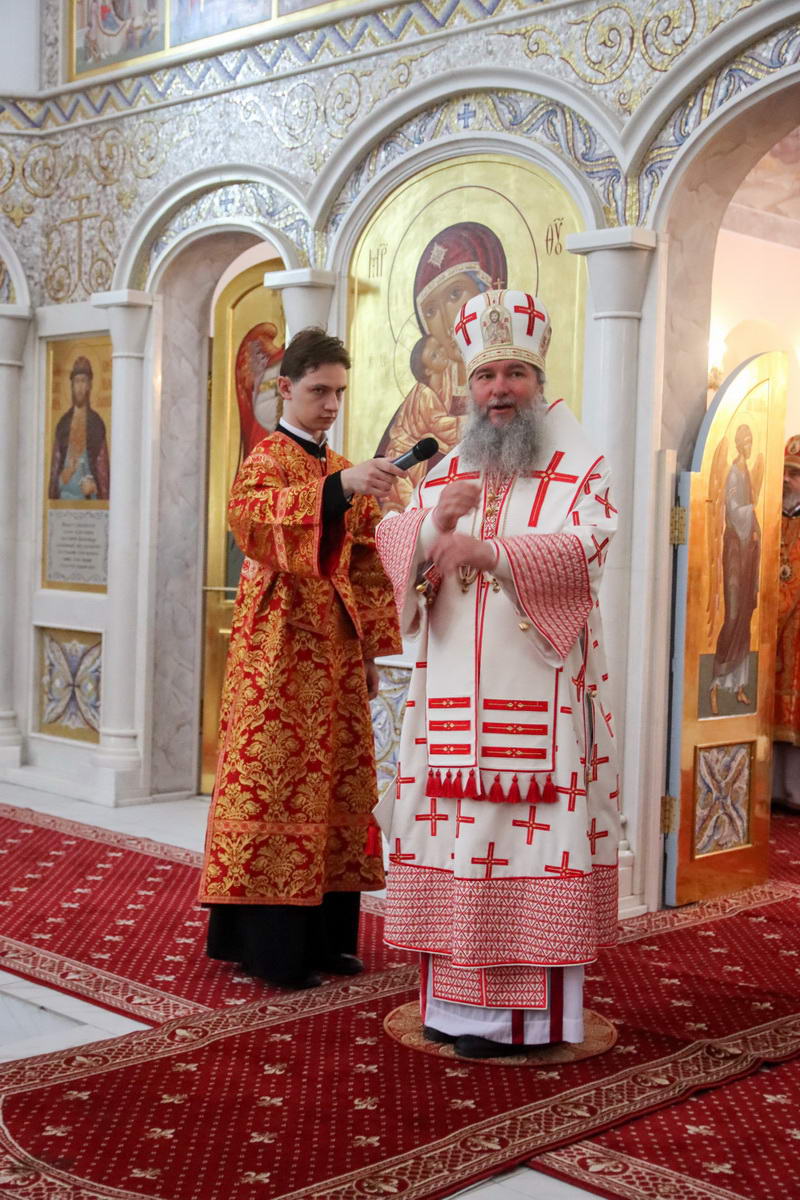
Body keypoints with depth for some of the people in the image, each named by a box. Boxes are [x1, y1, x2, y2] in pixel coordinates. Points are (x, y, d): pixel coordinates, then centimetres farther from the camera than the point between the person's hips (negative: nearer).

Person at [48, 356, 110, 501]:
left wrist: (93, 484, -15)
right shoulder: (63, 423, 12)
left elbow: (103, 464, -1)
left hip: (89, 497, -3)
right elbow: (55, 463, 13)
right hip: (64, 494, 3)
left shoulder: (97, 423, 0)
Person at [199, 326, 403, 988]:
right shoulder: (267, 459, -4)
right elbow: (249, 513, -29)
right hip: (282, 648, -7)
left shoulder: (342, 470, 17)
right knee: (277, 783, -6)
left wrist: (369, 650, 12)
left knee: (335, 781, 8)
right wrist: (339, 488, -41)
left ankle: (325, 935, 16)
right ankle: (272, 945, 0)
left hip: (336, 650, 7)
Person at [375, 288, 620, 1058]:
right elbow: (394, 544, 9)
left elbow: (586, 547, -15)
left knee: (532, 834, -5)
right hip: (453, 689, 4)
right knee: (455, 828, 4)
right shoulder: (446, 471, 17)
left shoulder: (578, 467, 2)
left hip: (539, 688, -4)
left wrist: (491, 550, -29)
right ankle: (457, 997, 14)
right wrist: (436, 521, -13)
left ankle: (526, 1009, 2)